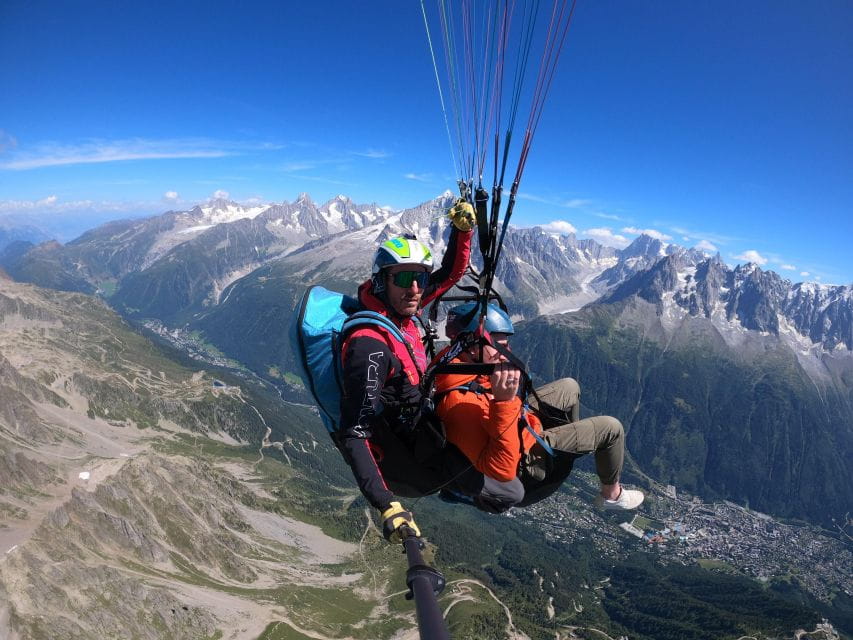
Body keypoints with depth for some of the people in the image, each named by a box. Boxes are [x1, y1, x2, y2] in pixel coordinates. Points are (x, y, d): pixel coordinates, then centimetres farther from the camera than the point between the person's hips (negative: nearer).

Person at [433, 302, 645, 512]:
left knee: (569, 387, 19)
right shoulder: (458, 404, -41)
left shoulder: (455, 360, -16)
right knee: (610, 428, -3)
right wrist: (504, 401, -53)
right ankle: (611, 493, 25)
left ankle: (574, 440, 46)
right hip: (524, 458, -8)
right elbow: (501, 470, -44)